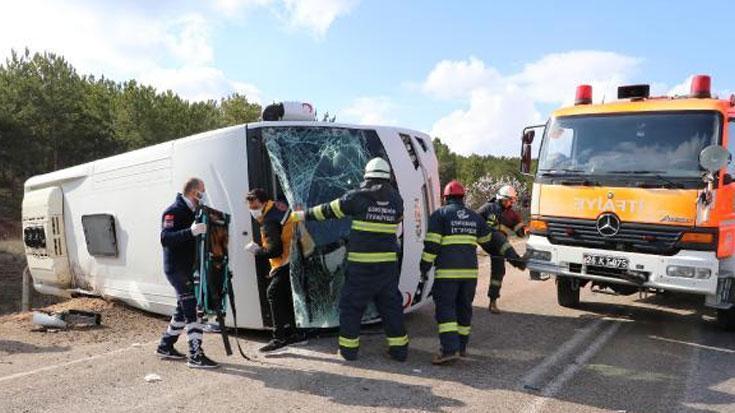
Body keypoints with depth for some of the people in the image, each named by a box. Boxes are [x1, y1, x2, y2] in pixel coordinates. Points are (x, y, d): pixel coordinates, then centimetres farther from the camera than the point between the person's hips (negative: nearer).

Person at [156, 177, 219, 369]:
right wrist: (191, 231, -40)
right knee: (192, 310, -12)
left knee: (184, 309, 17)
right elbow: (165, 238, -29)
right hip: (177, 269, -10)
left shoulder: (191, 212, 16)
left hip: (188, 268, 10)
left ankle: (165, 346, 31)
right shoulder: (174, 211, -14)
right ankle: (196, 355, -9)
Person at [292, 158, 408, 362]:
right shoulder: (396, 200, 4)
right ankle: (399, 348, 17)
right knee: (390, 304, 13)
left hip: (361, 263, -3)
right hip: (388, 262, 3)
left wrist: (304, 215, 14)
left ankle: (348, 348, 15)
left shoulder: (357, 197, -7)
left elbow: (329, 210, 1)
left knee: (351, 304, 10)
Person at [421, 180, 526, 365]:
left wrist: (424, 267, -3)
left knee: (445, 308, -4)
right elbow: (492, 239, 17)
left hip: (447, 271, -5)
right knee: (464, 308, 16)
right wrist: (512, 255, 22)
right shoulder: (474, 216, 17)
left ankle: (449, 349, -15)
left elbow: (431, 244, -8)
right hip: (470, 270, 5)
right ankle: (461, 346, 26)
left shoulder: (440, 214, 0)